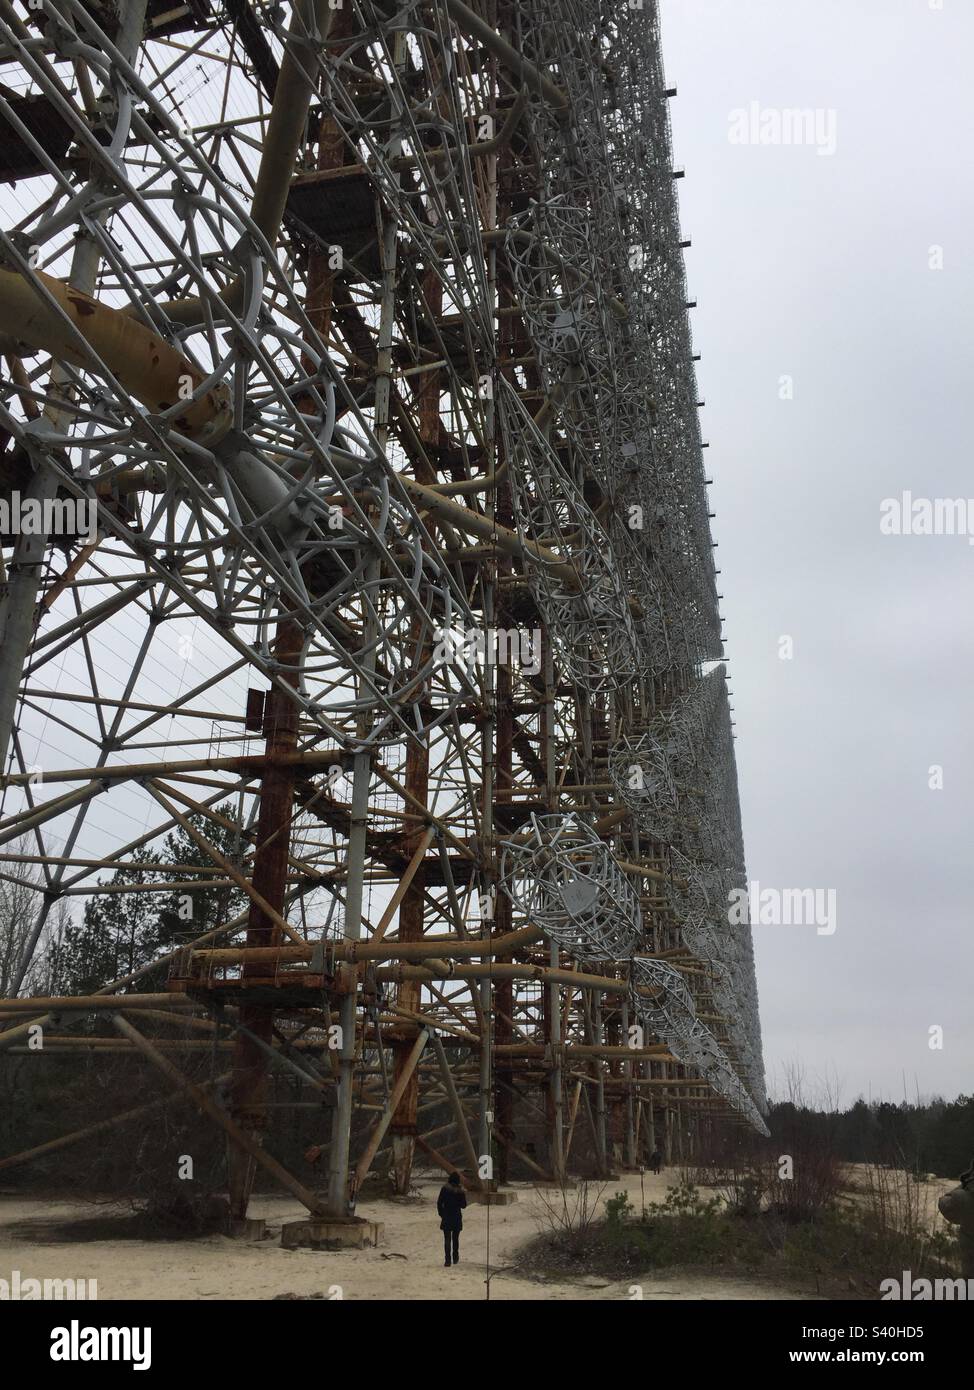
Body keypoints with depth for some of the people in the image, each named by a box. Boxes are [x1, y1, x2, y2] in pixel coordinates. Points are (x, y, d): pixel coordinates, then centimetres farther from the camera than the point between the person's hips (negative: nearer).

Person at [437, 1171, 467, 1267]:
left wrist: (441, 1214, 5)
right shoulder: (460, 1191, -7)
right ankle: (455, 1258, 26)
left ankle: (447, 1260, -4)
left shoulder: (445, 1188, -8)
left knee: (447, 1239, 3)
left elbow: (439, 1202, -5)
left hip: (446, 1217, -1)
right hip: (457, 1218, 1)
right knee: (455, 1239, 17)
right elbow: (464, 1205, 1)